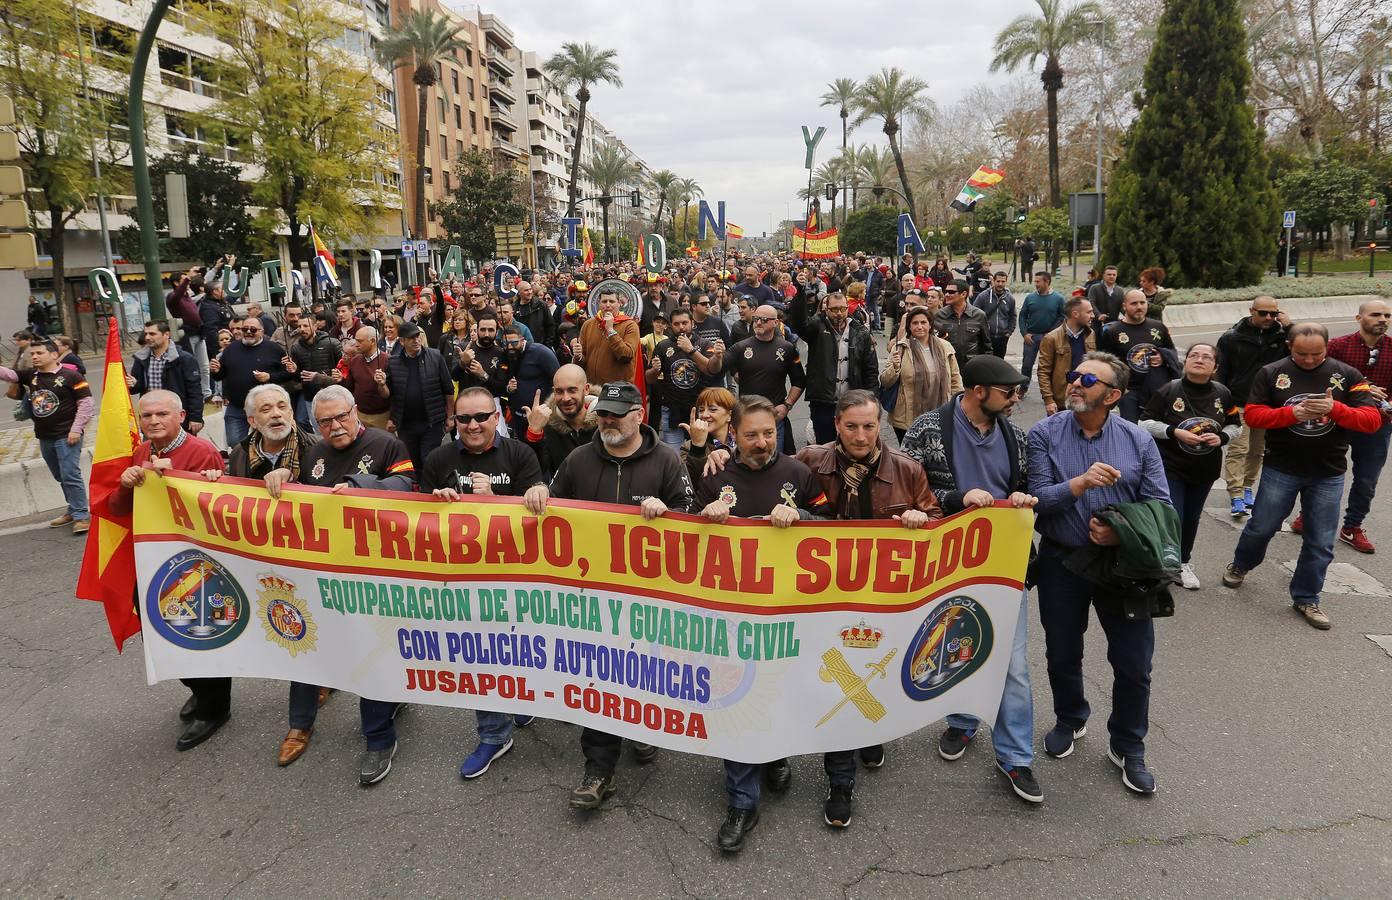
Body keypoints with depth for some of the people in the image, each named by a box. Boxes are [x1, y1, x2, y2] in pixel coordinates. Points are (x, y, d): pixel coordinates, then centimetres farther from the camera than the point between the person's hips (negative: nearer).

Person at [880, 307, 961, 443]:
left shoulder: (945, 347, 3)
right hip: (906, 420, -2)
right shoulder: (900, 348, -5)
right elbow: (884, 382, -5)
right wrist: (895, 368, -23)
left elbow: (955, 378, 12)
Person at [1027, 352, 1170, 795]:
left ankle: (1128, 747, 29)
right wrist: (1080, 483, -29)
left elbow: (1159, 504, -2)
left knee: (1134, 664, 6)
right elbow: (1037, 500, -14)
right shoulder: (1045, 434, -7)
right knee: (1062, 655, 17)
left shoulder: (1138, 440, -3)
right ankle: (1070, 719, 45)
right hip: (1062, 563, 0)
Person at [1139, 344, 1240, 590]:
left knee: (1192, 517, 14)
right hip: (1170, 466, -4)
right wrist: (1175, 432, -22)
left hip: (1205, 469, 4)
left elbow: (1235, 425, 9)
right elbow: (1145, 422, -9)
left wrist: (1221, 437, -12)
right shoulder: (1168, 390, -14)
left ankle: (1183, 563, 33)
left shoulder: (1223, 394, -3)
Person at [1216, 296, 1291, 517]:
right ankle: (1235, 495, -7)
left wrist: (1290, 327, -12)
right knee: (1238, 449, -8)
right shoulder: (1233, 337, -5)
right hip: (1239, 404, -3)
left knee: (1257, 451, 13)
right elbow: (1220, 372, -3)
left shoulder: (1281, 334, 3)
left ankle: (1247, 487, 27)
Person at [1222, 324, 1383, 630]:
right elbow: (1252, 414, -7)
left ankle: (1306, 598, 23)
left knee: (1320, 543, 7)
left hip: (1328, 474, 1)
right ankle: (1240, 564, 40)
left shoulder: (1348, 376, -2)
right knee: (1261, 527, 11)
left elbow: (1373, 420, -7)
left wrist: (1336, 409, -24)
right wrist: (1292, 413, -22)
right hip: (1281, 469, -1)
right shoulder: (1271, 373, -4)